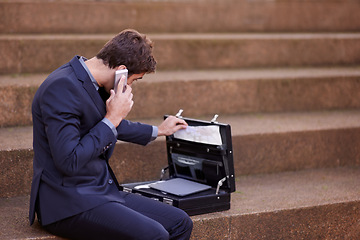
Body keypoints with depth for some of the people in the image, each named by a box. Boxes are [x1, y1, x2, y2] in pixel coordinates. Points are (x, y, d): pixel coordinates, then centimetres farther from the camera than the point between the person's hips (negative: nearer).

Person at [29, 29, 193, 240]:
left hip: (104, 190, 9)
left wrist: (158, 131, 44)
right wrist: (112, 119, -17)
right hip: (69, 202, -9)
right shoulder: (62, 88, -19)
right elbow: (69, 162, -25)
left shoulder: (95, 84, 9)